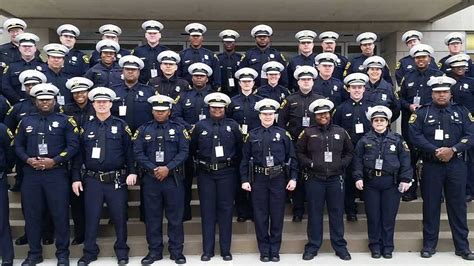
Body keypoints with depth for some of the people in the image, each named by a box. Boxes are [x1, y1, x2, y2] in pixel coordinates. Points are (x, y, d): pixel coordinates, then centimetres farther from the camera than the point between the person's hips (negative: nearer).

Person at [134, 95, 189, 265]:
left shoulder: (178, 129, 4)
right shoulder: (143, 130, 7)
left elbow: (184, 152, -4)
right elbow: (138, 153, -1)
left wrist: (168, 168, -15)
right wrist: (153, 169, -12)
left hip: (173, 179, -1)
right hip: (150, 179, 1)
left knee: (175, 216, 4)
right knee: (152, 217, 7)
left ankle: (176, 251, 15)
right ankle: (154, 251, 19)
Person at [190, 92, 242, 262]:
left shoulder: (233, 126, 4)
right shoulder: (200, 126, 5)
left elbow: (240, 149, 7)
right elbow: (192, 149, 11)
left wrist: (233, 163, 3)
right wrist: (201, 161, 8)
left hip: (226, 173, 0)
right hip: (205, 173, 1)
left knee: (225, 210, 4)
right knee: (207, 210, 5)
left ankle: (225, 250, 15)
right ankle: (207, 250, 14)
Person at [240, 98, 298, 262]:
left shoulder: (283, 134, 3)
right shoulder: (252, 135, 3)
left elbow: (292, 158, 4)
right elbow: (245, 159, 4)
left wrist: (293, 178, -3)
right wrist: (245, 180, -3)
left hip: (279, 178, 0)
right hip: (258, 179, 0)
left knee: (277, 215, 6)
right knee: (260, 216, 6)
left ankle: (275, 250, 20)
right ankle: (264, 250, 19)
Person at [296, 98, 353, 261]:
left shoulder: (340, 132, 8)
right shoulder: (308, 132, 2)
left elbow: (349, 152, 17)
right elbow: (298, 152, 5)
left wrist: (342, 164, 1)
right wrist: (309, 163, -8)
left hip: (336, 179, 2)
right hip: (314, 179, -1)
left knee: (337, 213, 7)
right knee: (314, 213, 6)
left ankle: (340, 246, 20)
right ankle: (312, 246, 16)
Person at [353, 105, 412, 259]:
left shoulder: (397, 140, 4)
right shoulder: (365, 140, 4)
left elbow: (405, 161, 2)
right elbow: (357, 161, 2)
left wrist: (405, 179, -5)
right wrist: (358, 177, -8)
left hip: (391, 184, 0)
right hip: (370, 183, 0)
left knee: (389, 216, 5)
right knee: (373, 216, 6)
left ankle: (387, 247, 19)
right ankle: (375, 246, 18)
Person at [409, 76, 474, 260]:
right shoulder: (422, 112, 3)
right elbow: (415, 136, -7)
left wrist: (453, 150, -16)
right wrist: (435, 151, -17)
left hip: (456, 165, 1)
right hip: (431, 166, -1)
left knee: (458, 205, 7)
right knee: (431, 205, 5)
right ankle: (429, 245, 16)